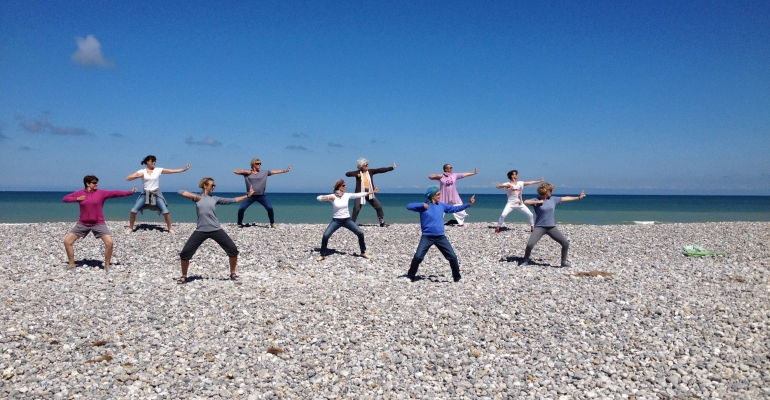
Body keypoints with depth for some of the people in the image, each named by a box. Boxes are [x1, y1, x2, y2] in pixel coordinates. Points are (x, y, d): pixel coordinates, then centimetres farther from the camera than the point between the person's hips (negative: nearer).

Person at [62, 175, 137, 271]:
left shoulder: (101, 193, -3)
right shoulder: (80, 193, 1)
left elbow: (115, 193, -10)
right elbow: (65, 199, 5)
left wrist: (130, 192, -19)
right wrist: (77, 199, -11)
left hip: (98, 224, -2)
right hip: (83, 224, 2)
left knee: (109, 242, -17)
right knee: (67, 241, -1)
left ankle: (107, 266, 1)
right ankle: (72, 265, 15)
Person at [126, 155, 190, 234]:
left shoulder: (159, 170, 0)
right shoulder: (141, 172, -1)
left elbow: (172, 171, -2)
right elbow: (127, 178, -2)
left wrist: (184, 169, -8)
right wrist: (138, 176, -17)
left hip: (156, 194, 0)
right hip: (145, 194, 0)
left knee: (165, 211, -11)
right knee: (133, 210, -9)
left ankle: (170, 229, 4)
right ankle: (130, 228, 10)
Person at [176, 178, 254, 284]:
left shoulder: (214, 199, 10)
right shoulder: (197, 197, 5)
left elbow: (232, 200, 10)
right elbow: (180, 192, -4)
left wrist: (247, 195, 8)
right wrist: (193, 196, -12)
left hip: (216, 230, 2)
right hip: (201, 231, -2)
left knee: (233, 249, -4)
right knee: (185, 252, -6)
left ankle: (232, 273, 15)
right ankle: (184, 276, 17)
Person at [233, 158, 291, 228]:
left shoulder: (264, 172, 4)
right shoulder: (247, 172, 2)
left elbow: (274, 171, -1)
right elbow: (235, 171, 1)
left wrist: (285, 170, -9)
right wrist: (245, 171, -9)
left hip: (261, 196, 0)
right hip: (250, 196, 0)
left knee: (270, 208, -11)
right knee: (241, 209, -8)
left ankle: (272, 223, 8)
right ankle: (239, 224, 12)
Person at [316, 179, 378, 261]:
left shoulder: (347, 195, -2)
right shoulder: (332, 196, -10)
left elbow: (359, 195, 3)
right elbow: (318, 198, -14)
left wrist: (371, 192, 5)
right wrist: (328, 198, -28)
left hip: (347, 220, 3)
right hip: (336, 220, -2)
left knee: (360, 233, -6)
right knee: (325, 235, -17)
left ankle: (363, 252, 13)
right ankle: (322, 255, 2)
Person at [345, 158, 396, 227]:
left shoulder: (370, 171, 5)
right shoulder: (358, 172, -3)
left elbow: (380, 170, 0)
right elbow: (347, 174, -12)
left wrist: (392, 168, -5)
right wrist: (356, 175, -28)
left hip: (370, 193, 4)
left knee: (379, 207, 2)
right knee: (356, 209, -9)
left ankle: (382, 222, 13)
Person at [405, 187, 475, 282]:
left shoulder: (442, 205, 8)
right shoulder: (423, 206, -4)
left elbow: (455, 208, 17)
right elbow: (408, 206, -11)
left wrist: (469, 204, 14)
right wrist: (422, 205, -18)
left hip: (440, 237, 4)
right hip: (427, 237, -4)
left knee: (452, 257, 1)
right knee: (418, 257, -14)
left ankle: (457, 277, 19)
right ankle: (410, 276, 7)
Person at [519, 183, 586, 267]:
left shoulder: (553, 199, 8)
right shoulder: (537, 200, -5)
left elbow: (565, 198, 17)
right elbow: (525, 202, -20)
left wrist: (579, 197, 20)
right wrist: (538, 202, -19)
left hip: (552, 227, 4)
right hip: (540, 227, -4)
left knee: (566, 243, 1)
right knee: (530, 244, -19)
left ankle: (564, 262, 20)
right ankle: (526, 260, 6)